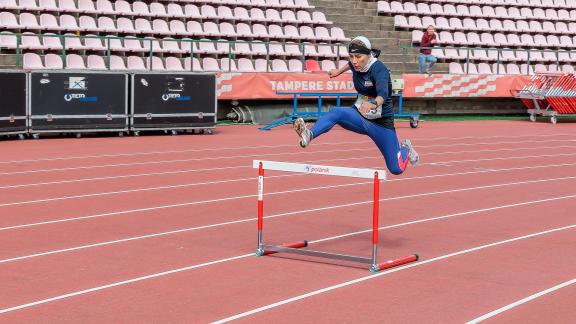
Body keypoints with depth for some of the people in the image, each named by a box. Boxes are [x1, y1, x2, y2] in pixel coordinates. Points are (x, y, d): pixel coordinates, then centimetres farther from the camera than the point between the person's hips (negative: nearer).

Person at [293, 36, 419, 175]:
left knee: (396, 169, -3)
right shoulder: (357, 65, -7)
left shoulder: (379, 69, -26)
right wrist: (339, 71, 34)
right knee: (336, 113, -29)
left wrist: (373, 104, -67)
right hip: (359, 117, 4)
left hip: (381, 121, -4)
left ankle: (405, 148, 31)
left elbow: (383, 93, -46)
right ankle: (309, 135, -53)